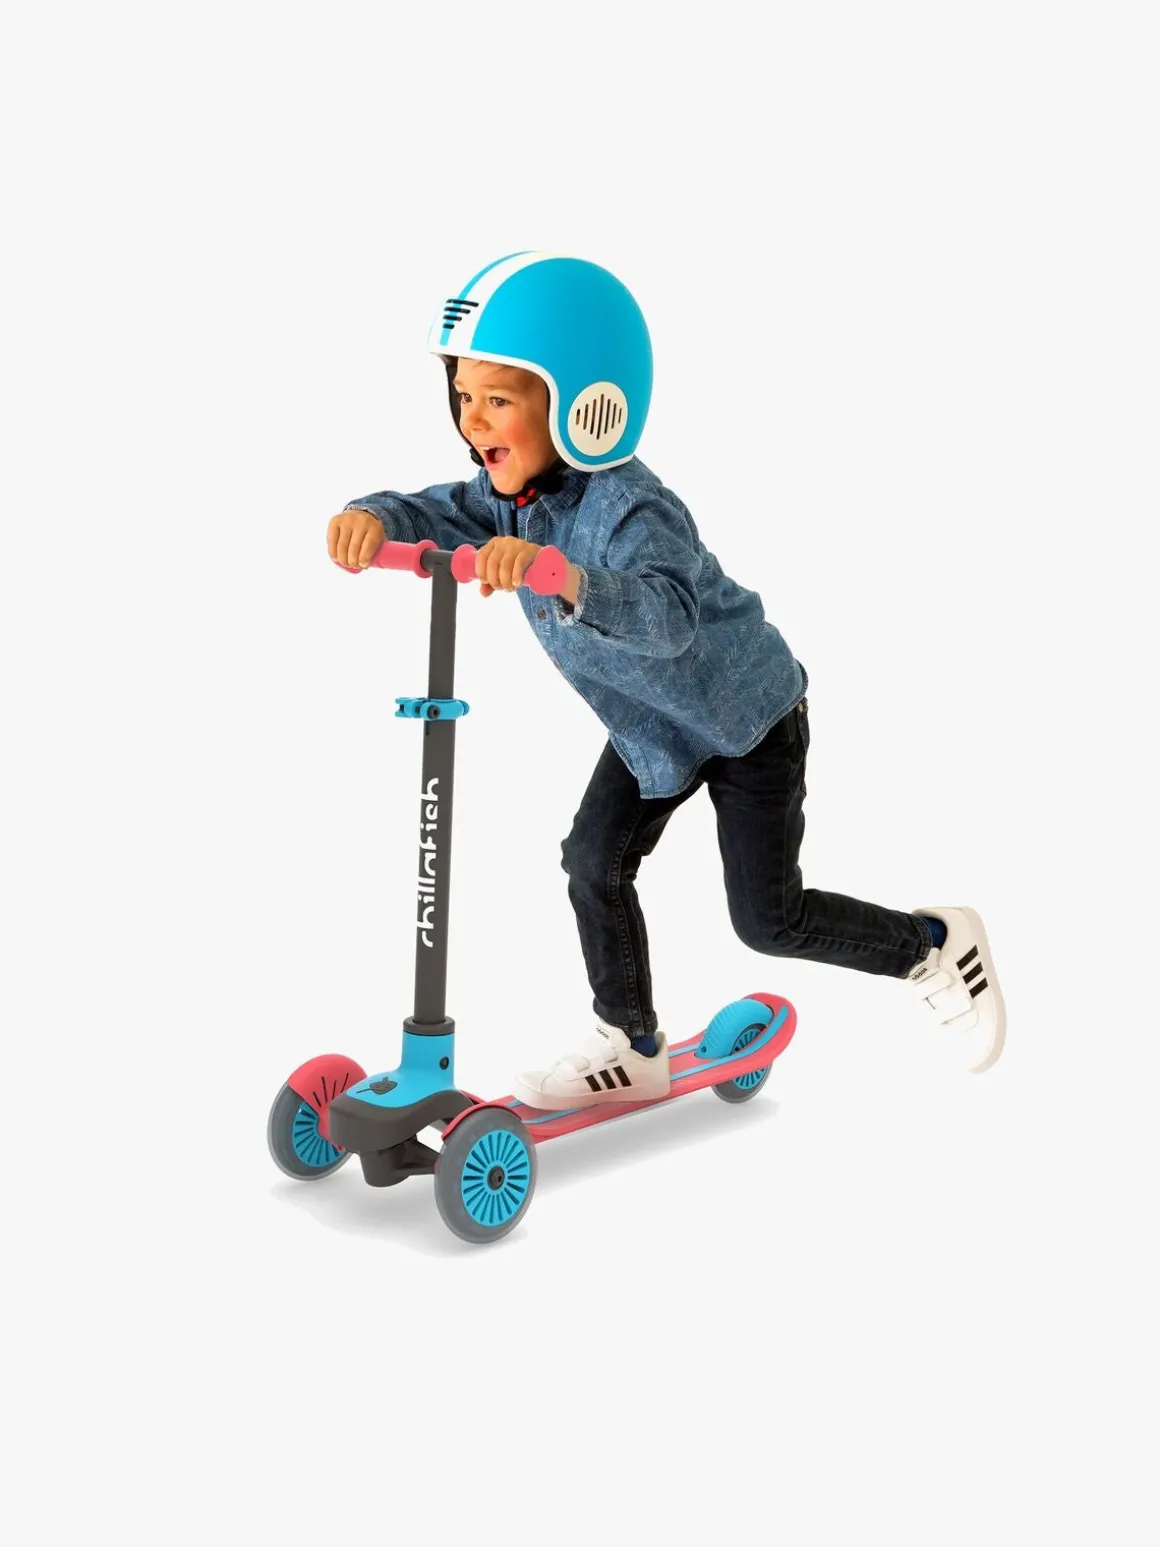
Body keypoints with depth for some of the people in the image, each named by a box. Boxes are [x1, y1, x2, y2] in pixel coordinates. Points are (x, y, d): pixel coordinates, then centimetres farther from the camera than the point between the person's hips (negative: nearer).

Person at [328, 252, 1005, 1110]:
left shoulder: (630, 509, -37)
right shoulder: (515, 495, -11)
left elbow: (666, 615, -54)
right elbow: (442, 513, -19)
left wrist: (563, 577, -71)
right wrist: (374, 517, -42)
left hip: (748, 715, -8)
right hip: (654, 721, 8)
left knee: (768, 918, -1)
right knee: (595, 861, 2)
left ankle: (937, 946, 23)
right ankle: (631, 1046, 21)